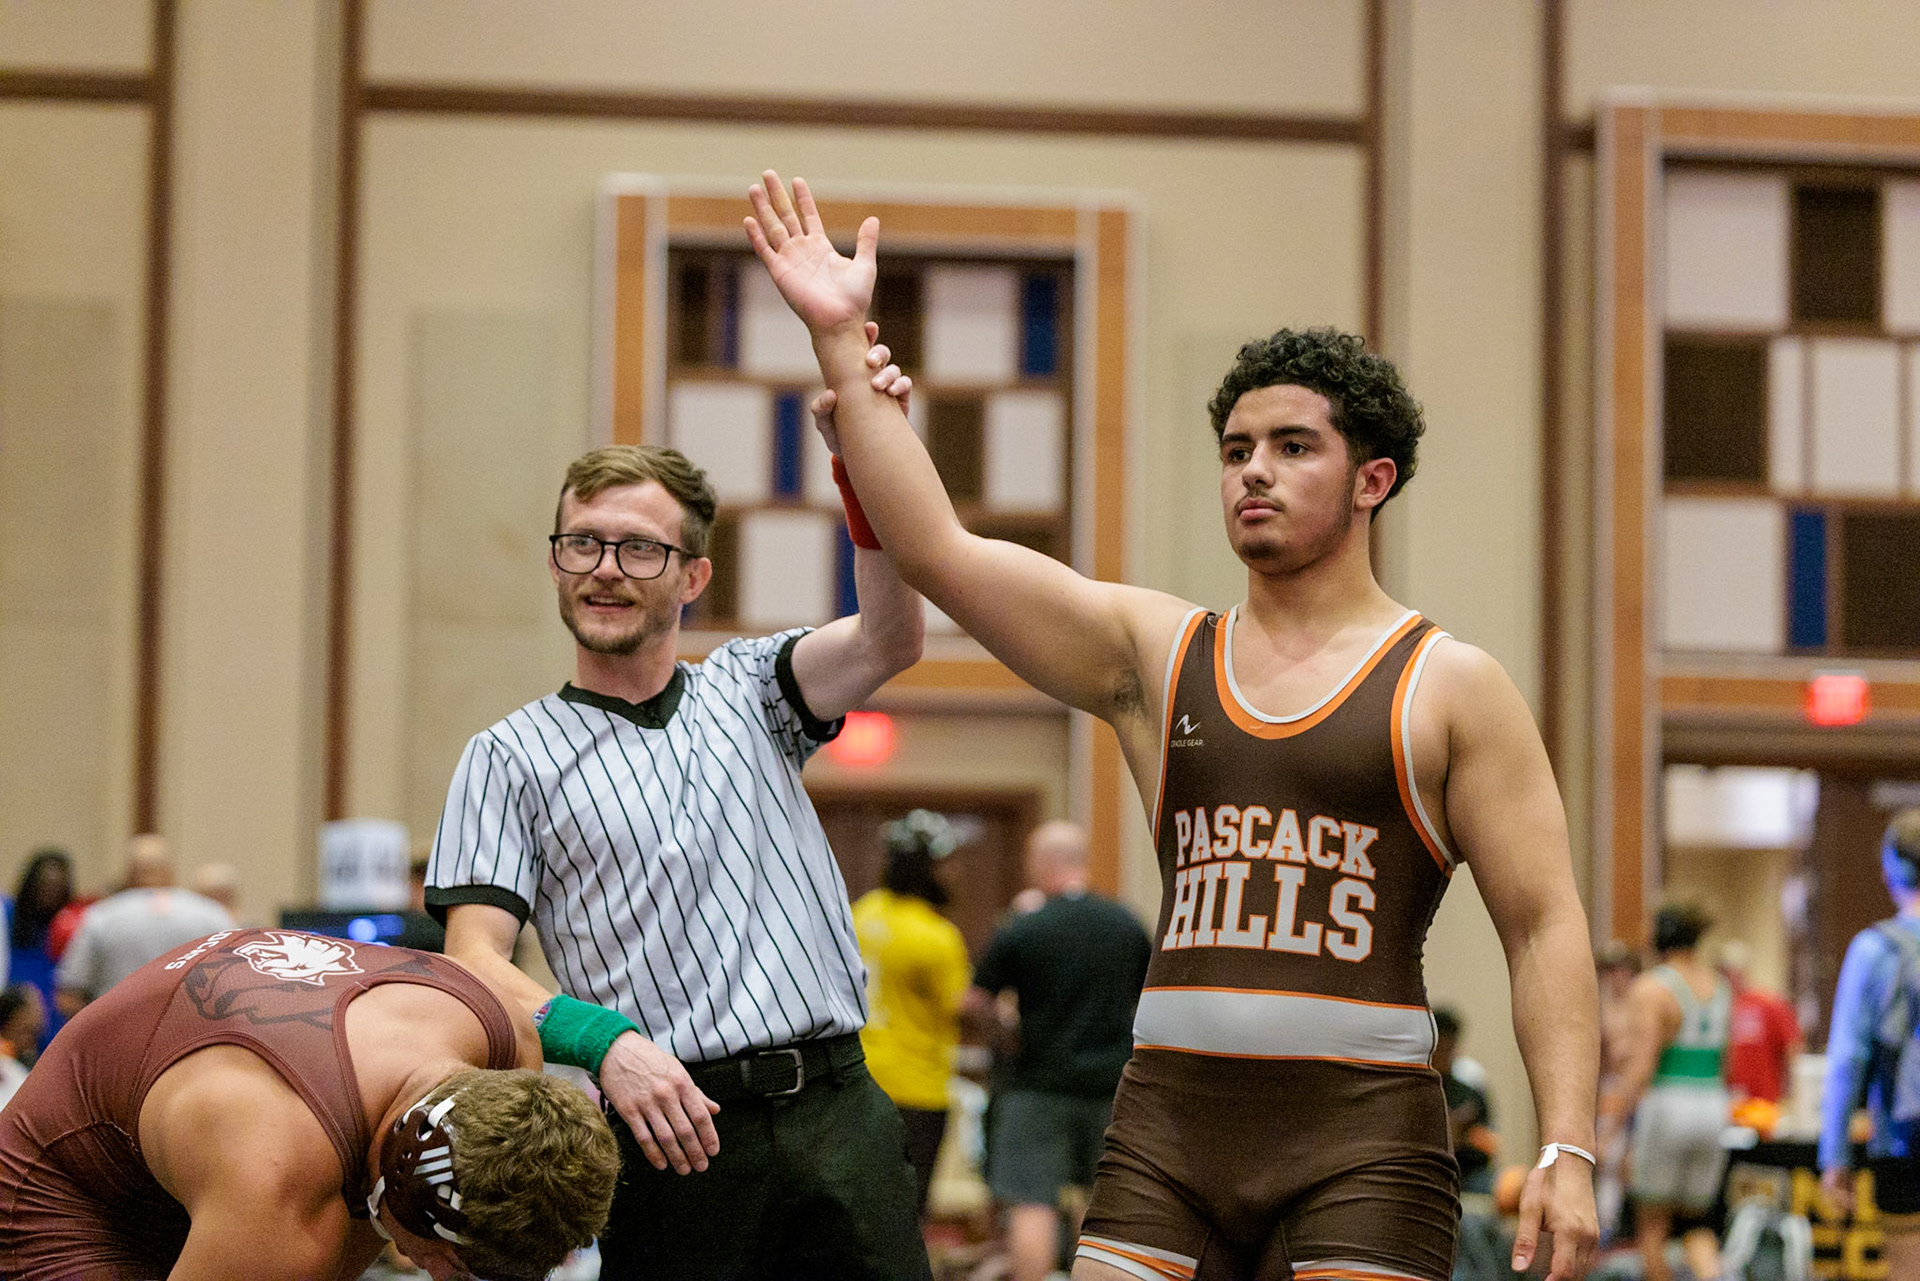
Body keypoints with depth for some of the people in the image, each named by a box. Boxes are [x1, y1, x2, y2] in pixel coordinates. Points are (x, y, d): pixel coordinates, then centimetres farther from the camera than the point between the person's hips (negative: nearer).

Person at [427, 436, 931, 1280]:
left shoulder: (746, 688, 17)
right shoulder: (509, 757, 9)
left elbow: (890, 641, -2)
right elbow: (473, 966, -1)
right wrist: (607, 1041, -20)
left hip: (840, 1111, 2)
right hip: (676, 1127, -2)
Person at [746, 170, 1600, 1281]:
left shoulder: (1451, 686, 4)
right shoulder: (1153, 650, 13)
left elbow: (1546, 925, 0)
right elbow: (937, 550, 5)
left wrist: (1569, 1151, -11)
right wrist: (842, 344, 0)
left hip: (1361, 1135, -3)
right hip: (1168, 1120, 3)